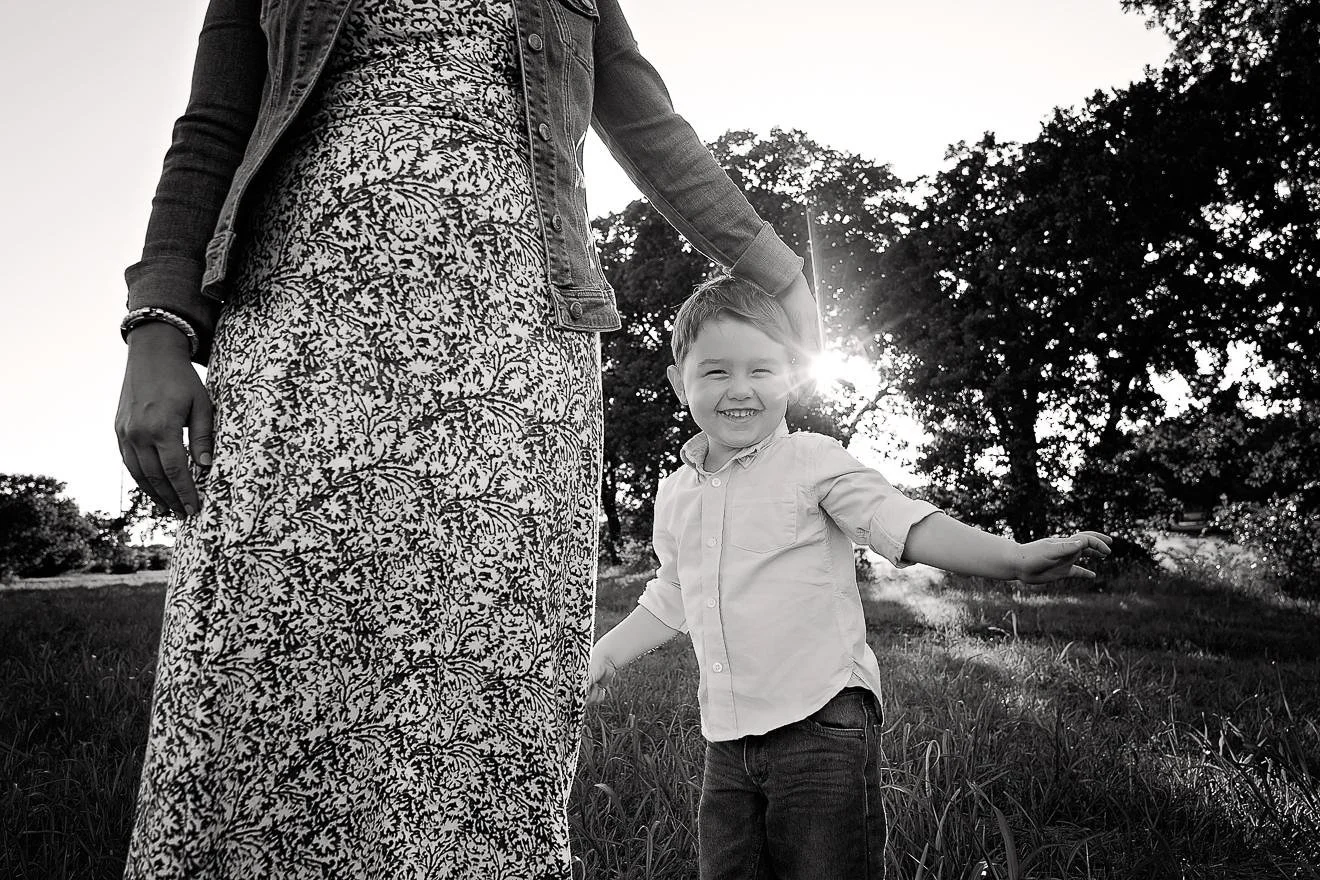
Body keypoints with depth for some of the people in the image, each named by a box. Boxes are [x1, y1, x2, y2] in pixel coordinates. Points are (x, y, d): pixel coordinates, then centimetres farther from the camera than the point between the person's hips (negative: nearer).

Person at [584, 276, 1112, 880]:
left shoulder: (812, 461, -6)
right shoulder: (675, 493, 10)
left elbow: (905, 523, -14)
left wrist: (1016, 558, -27)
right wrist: (606, 653, 23)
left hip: (822, 725, -5)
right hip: (726, 739, 5)